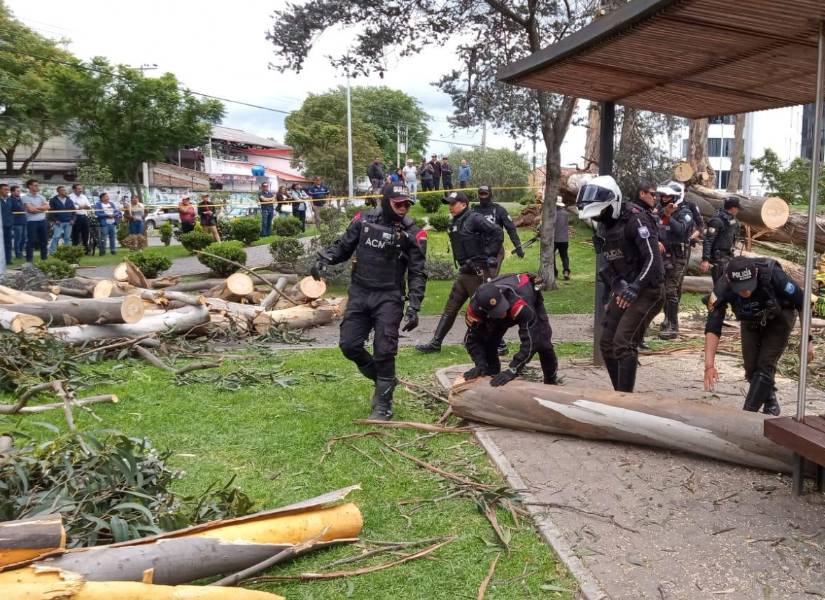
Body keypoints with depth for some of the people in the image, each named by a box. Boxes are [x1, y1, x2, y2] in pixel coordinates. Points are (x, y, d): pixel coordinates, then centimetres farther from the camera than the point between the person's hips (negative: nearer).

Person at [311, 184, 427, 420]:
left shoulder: (413, 234, -6)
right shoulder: (363, 221, 0)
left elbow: (417, 274, -5)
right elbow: (343, 246, 12)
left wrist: (413, 308, -14)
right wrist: (324, 258, -8)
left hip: (389, 298, -3)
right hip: (359, 294, 3)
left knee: (384, 351, -7)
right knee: (349, 345, 2)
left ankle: (383, 406, 8)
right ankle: (382, 378, 27)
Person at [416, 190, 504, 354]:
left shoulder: (475, 219, -13)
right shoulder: (454, 224, 13)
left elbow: (498, 233, -19)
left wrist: (490, 255, -16)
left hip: (479, 272, -9)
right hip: (464, 272, 9)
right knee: (450, 308, 9)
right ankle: (435, 343, 14)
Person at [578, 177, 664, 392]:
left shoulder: (635, 219, -18)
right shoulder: (603, 225, 9)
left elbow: (653, 259, -24)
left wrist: (635, 289, -30)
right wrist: (612, 291, 7)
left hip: (646, 291, -8)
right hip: (624, 290, 8)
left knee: (623, 344, -17)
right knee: (607, 344, 6)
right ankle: (621, 394, 18)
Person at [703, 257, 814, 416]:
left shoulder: (773, 275, -38)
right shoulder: (722, 289, -33)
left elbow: (802, 303, -22)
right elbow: (713, 328, -33)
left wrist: (807, 340, -19)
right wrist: (709, 365, -41)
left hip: (779, 318, -2)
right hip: (750, 322, 2)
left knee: (765, 365, -15)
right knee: (751, 367, -1)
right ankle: (771, 405, 25)